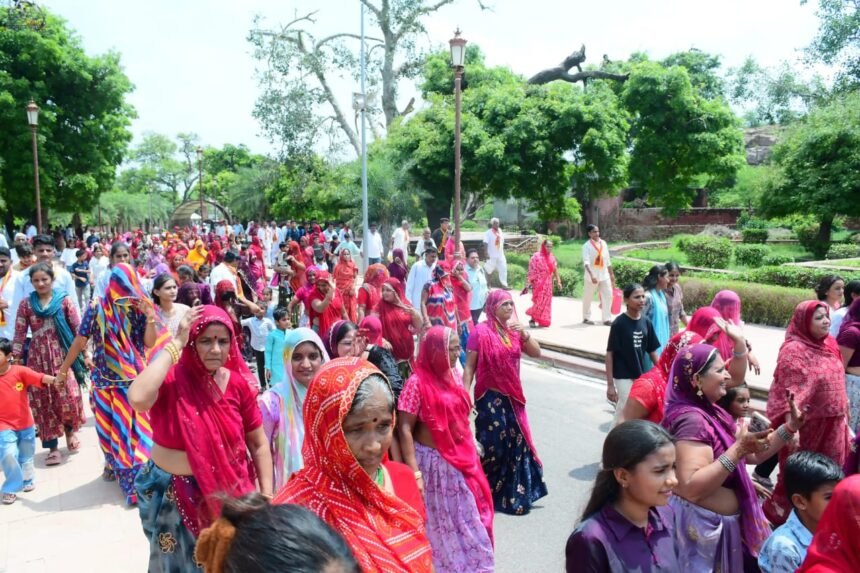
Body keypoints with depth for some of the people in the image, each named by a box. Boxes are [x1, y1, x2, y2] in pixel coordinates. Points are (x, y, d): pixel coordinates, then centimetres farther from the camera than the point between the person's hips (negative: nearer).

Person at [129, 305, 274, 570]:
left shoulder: (238, 384, -8)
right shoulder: (170, 378, -15)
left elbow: (259, 444, 1)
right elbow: (138, 399, -39)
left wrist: (267, 496, -4)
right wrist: (175, 343, -32)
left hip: (226, 492, 2)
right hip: (174, 494, -2)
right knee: (181, 561, 19)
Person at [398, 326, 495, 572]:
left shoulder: (454, 374, 2)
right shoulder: (417, 382, -19)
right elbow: (405, 429, -18)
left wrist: (471, 450, 16)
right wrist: (414, 471, -22)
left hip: (462, 459, 7)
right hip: (434, 462, -7)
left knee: (468, 517, 20)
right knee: (442, 522, 9)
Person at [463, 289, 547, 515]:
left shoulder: (514, 330, 6)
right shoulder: (481, 332, -11)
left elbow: (536, 353, 3)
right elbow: (469, 367, -10)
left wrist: (524, 334, -12)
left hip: (512, 397, 6)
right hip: (490, 397, -6)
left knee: (516, 444, 11)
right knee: (492, 446, 0)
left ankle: (514, 495, 26)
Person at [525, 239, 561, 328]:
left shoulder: (552, 257, 10)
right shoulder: (536, 256, -7)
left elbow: (555, 270, 13)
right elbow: (531, 270, -10)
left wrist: (558, 281, 7)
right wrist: (530, 282, -15)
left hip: (548, 283, 6)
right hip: (538, 283, -6)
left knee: (546, 302, 7)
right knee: (539, 301, -11)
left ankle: (542, 321, 16)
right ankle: (532, 319, 0)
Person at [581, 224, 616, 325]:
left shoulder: (603, 243, 8)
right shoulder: (586, 245, -10)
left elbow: (608, 260, 15)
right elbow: (586, 262, -21)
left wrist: (611, 273, 14)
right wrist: (591, 275, -33)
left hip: (604, 275, 5)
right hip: (592, 276, -5)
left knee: (608, 295, -1)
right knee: (588, 297, 6)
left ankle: (607, 319, 5)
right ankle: (586, 318, 20)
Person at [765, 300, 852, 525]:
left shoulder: (828, 345, 5)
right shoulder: (794, 350, -19)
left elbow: (837, 384, 15)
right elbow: (789, 393, -24)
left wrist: (844, 419, 18)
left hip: (831, 426, 7)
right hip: (806, 427, -7)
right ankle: (779, 514, 26)